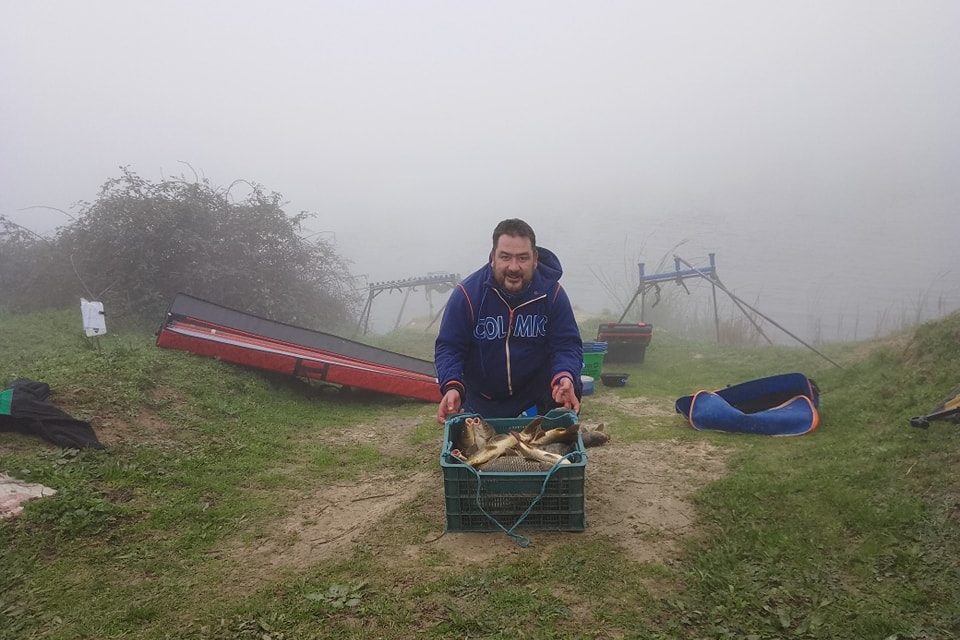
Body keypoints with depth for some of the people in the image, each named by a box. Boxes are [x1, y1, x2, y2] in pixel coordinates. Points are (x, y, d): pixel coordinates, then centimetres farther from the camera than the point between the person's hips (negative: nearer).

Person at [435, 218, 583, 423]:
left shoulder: (552, 292, -14)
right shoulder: (467, 293, -19)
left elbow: (567, 345, -12)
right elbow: (448, 347, -15)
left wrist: (564, 377, -34)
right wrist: (452, 386, -34)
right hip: (480, 402, -1)